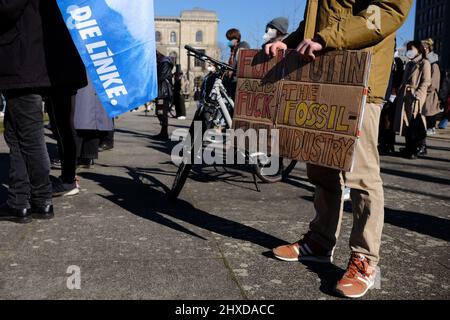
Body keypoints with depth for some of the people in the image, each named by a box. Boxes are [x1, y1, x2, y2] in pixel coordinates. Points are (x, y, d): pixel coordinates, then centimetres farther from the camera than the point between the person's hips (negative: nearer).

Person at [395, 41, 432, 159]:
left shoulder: (424, 63, -1)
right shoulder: (409, 64, 22)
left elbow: (426, 82, -10)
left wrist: (418, 94, -20)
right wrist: (401, 92, 13)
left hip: (416, 98, -8)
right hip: (405, 96, 8)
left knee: (415, 122, -11)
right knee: (406, 122, 8)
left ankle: (419, 148, -5)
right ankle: (409, 148, 15)